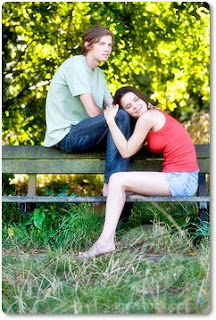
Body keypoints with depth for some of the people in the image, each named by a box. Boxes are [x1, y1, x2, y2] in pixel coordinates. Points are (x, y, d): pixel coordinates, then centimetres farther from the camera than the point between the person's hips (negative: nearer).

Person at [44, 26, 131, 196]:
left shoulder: (99, 73, 18)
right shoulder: (76, 64, -12)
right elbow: (93, 111, -18)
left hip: (78, 133, 10)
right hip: (66, 135, -9)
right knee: (121, 117, -26)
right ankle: (111, 185, -24)